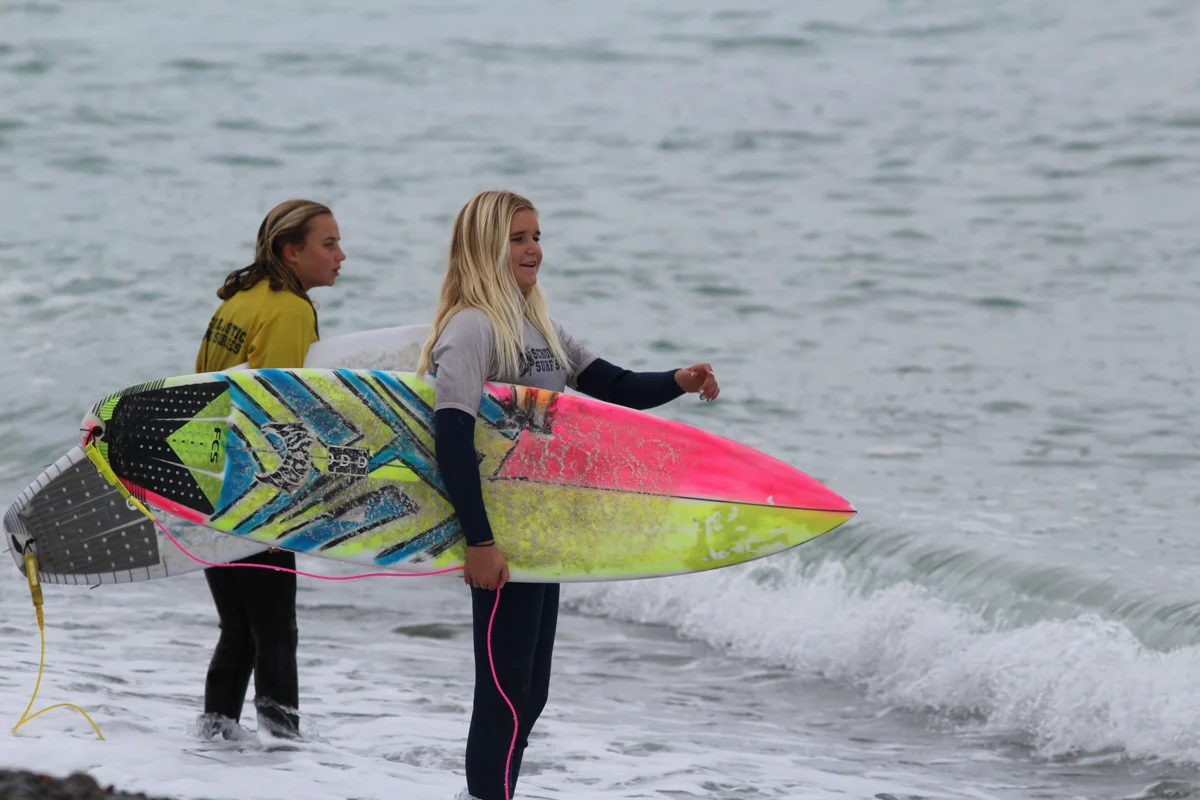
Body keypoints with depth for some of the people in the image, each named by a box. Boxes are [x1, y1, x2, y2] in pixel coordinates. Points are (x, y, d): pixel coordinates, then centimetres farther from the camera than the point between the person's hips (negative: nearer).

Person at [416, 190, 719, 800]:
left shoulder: (539, 329, 14)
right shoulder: (471, 328, -14)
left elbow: (614, 387, 16)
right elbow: (451, 438, -22)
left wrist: (678, 382, -6)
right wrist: (479, 541, -27)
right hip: (497, 533, -9)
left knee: (528, 692, 14)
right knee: (506, 693, -8)